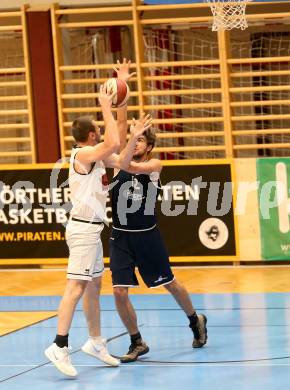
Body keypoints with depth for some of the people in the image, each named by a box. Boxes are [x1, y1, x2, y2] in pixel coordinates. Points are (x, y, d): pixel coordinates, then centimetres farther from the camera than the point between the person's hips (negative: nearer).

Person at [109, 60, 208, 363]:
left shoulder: (154, 165, -5)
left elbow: (137, 168, -27)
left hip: (147, 235, -2)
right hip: (120, 236, 2)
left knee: (170, 283, 13)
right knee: (119, 293, -6)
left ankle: (196, 321, 39)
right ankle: (137, 343, 11)